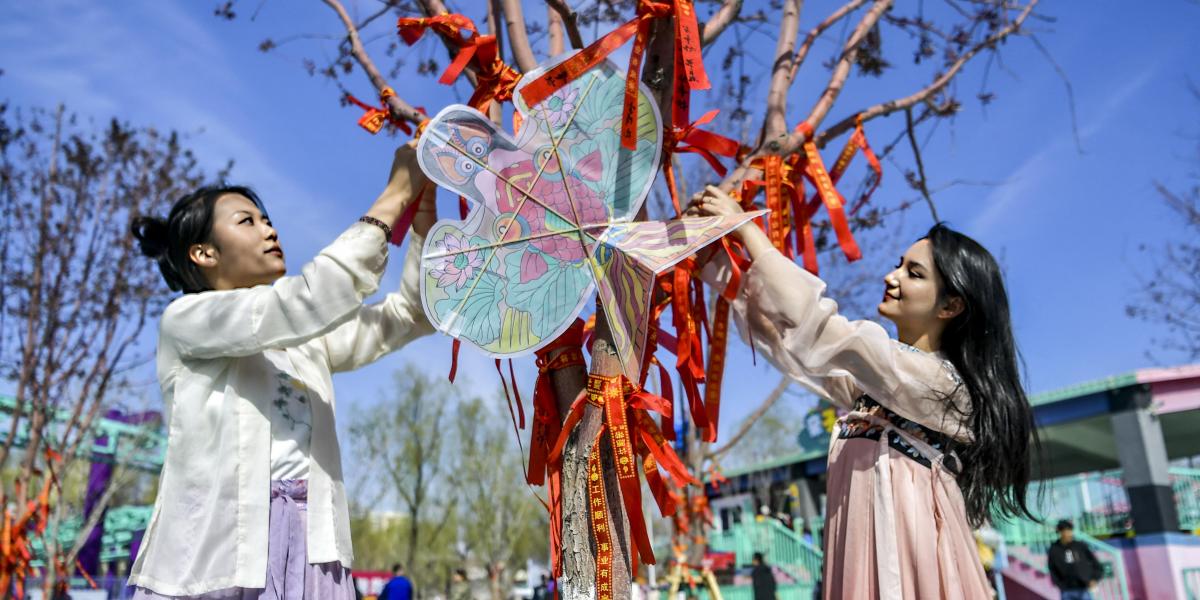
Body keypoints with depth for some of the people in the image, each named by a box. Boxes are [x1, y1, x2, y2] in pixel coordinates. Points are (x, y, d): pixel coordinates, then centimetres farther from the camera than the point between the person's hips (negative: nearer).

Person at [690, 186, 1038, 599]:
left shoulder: (940, 379, -11)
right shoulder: (873, 379, 14)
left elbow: (824, 331, -21)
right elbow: (781, 337, 12)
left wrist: (745, 228, -16)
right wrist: (721, 256, 5)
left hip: (906, 546, -7)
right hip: (863, 546, 7)